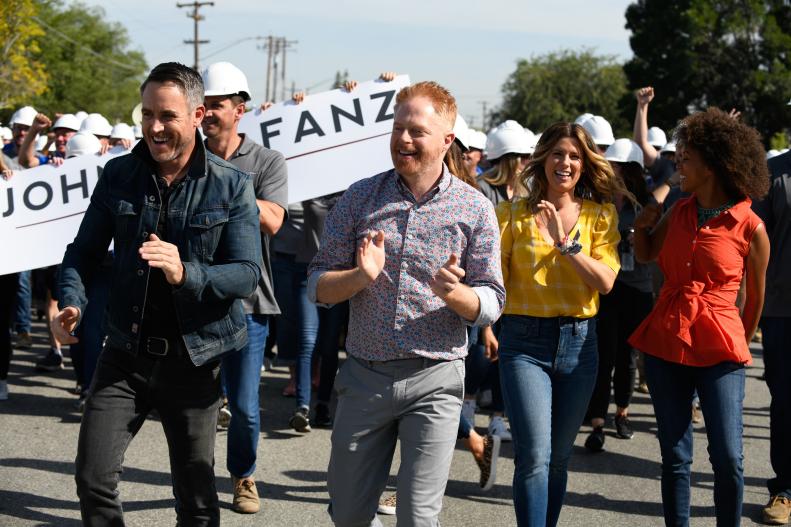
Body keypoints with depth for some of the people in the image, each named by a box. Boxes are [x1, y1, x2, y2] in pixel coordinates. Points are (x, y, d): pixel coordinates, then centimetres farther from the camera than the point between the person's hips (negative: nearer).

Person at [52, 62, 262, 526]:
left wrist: (185, 274, -31)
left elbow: (249, 273, -13)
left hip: (193, 359, -2)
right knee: (93, 479, -4)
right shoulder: (118, 176, 1)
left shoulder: (232, 186, -7)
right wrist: (72, 303, -13)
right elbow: (83, 251, 8)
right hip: (126, 353, 2)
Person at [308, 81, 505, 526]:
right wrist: (361, 276, -18)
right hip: (364, 375, 2)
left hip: (434, 379, -2)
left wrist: (454, 292, -22)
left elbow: (491, 304, 0)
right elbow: (319, 286, 3)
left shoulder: (475, 208, -1)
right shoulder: (360, 197, 3)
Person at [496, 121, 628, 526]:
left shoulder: (601, 214, 5)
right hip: (525, 343, -2)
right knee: (534, 458, -13)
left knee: (559, 457, 11)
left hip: (578, 342, 2)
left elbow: (605, 281, -8)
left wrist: (565, 242, -18)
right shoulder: (514, 213, 2)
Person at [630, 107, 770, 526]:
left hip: (718, 352, -4)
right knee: (675, 457, 9)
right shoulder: (679, 212, 6)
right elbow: (646, 254, 23)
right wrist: (641, 224, 3)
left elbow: (754, 299, 4)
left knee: (728, 458, -7)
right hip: (665, 344, 4)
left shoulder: (750, 228, -8)